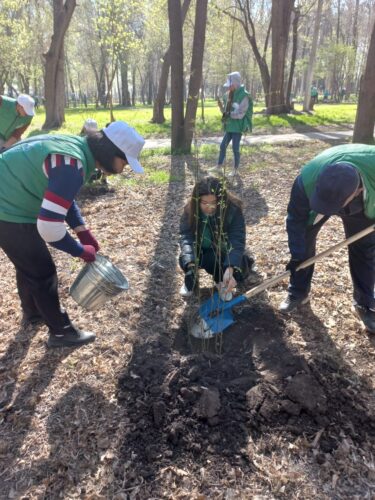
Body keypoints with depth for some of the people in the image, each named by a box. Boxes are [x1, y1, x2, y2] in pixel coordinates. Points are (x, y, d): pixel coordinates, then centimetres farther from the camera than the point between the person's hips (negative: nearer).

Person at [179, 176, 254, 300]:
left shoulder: (233, 209, -27)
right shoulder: (190, 209, -20)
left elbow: (237, 241, -33)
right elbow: (185, 236, -27)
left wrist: (230, 269, -50)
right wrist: (191, 263, -45)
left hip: (224, 252, -1)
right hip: (201, 251, 1)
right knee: (185, 259, -28)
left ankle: (221, 280, 6)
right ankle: (191, 279, 7)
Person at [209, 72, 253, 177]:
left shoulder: (244, 96, -14)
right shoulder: (229, 95, 8)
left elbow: (240, 114, -18)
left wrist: (229, 114, -15)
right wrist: (221, 106, -4)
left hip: (238, 127, -7)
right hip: (229, 126, 7)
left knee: (235, 148, -1)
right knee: (223, 146, 9)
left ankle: (235, 169, 14)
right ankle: (219, 167, 20)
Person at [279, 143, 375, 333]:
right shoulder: (307, 181, -44)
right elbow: (296, 219, -26)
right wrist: (297, 255, -23)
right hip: (315, 197, 0)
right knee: (303, 241, -5)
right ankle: (298, 293, 15)